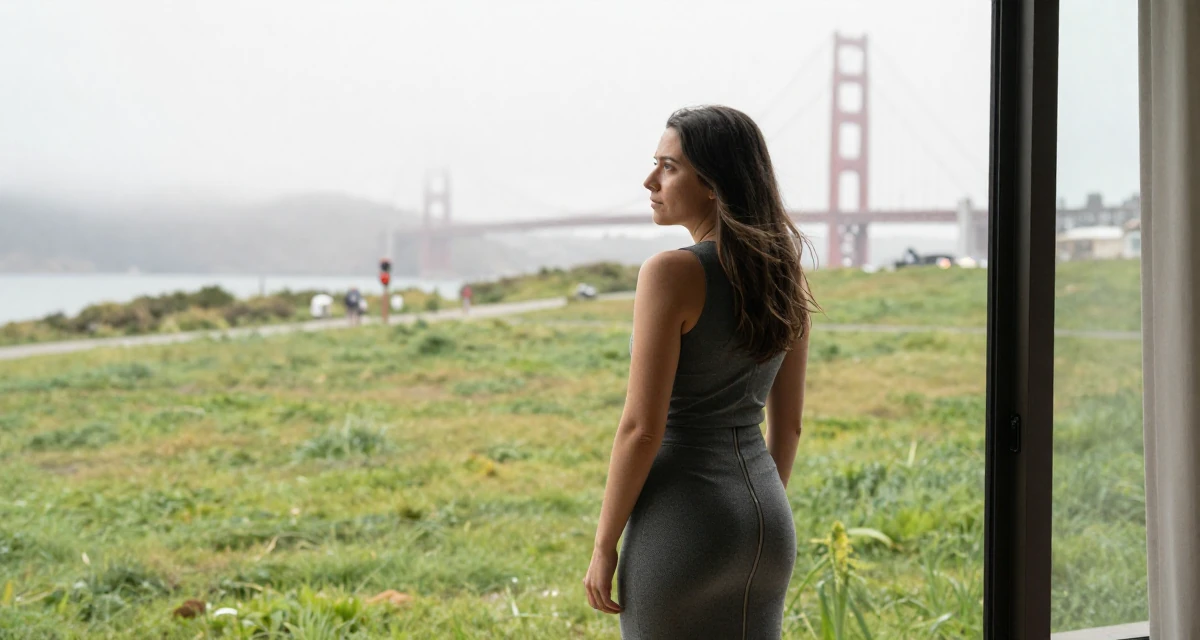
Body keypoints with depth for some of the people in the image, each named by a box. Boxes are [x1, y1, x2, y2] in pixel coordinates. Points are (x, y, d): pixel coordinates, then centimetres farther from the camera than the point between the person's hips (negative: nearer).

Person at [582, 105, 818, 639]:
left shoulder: (672, 274, -16)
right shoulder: (783, 275, 6)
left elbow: (642, 427, -17)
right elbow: (788, 423, 12)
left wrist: (604, 546, -8)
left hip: (681, 527, -7)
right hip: (769, 527, 7)